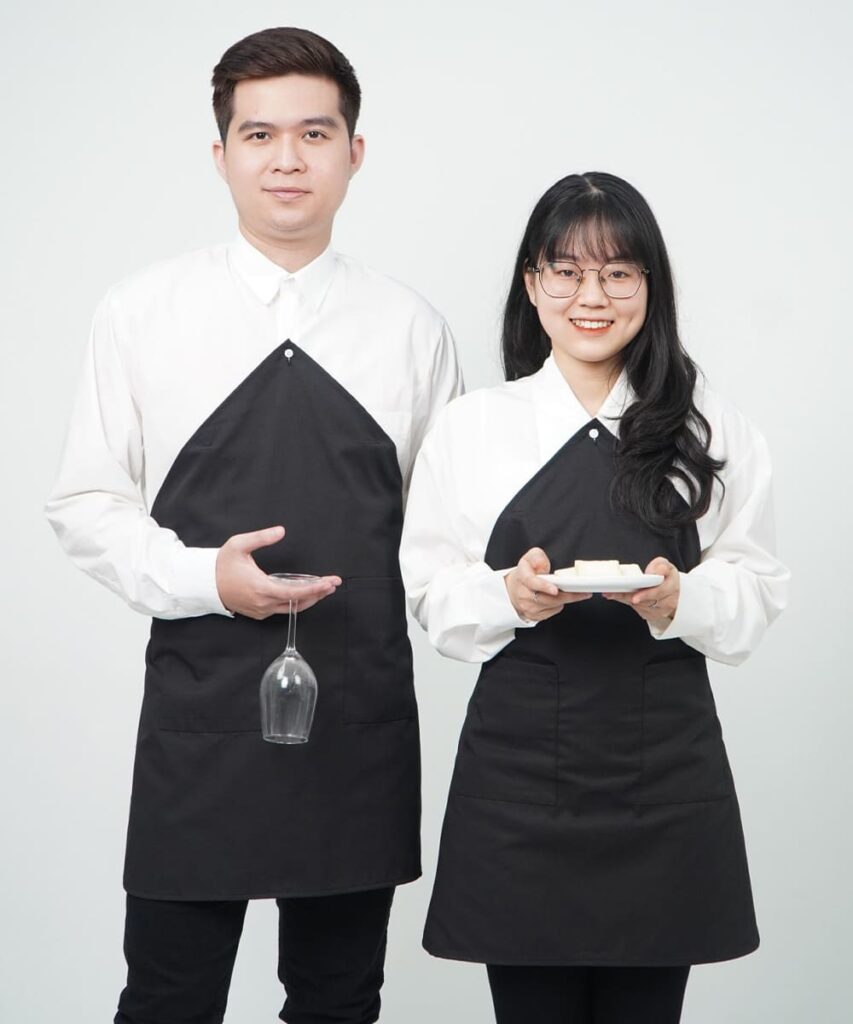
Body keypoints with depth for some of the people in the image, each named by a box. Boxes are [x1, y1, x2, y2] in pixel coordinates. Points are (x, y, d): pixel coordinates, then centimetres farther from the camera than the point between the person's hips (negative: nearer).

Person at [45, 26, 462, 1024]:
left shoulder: (409, 328, 4)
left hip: (364, 719, 2)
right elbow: (85, 505, 1)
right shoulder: (139, 314, -1)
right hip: (199, 716, -1)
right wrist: (202, 577, -14)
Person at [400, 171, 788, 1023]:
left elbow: (756, 592, 5)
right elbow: (433, 595, 3)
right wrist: (511, 595, -16)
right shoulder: (471, 427, 5)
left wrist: (681, 600, -15)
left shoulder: (710, 431, 6)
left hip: (665, 775, 1)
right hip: (518, 768, 0)